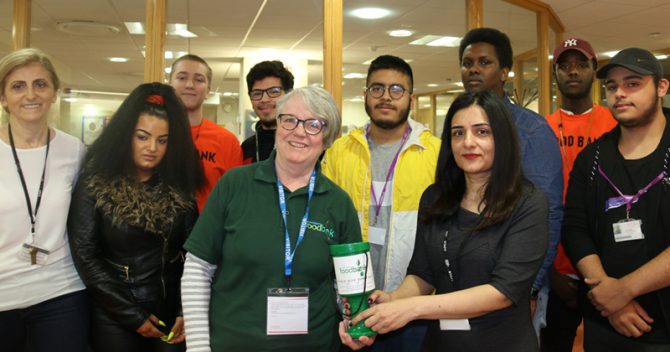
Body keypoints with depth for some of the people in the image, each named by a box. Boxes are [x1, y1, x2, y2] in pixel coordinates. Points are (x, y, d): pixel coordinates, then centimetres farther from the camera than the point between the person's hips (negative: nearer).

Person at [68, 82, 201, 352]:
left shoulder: (180, 189, 0)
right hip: (113, 318, -2)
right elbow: (85, 257, -10)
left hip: (171, 314, 2)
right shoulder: (94, 184, -7)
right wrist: (132, 315, -11)